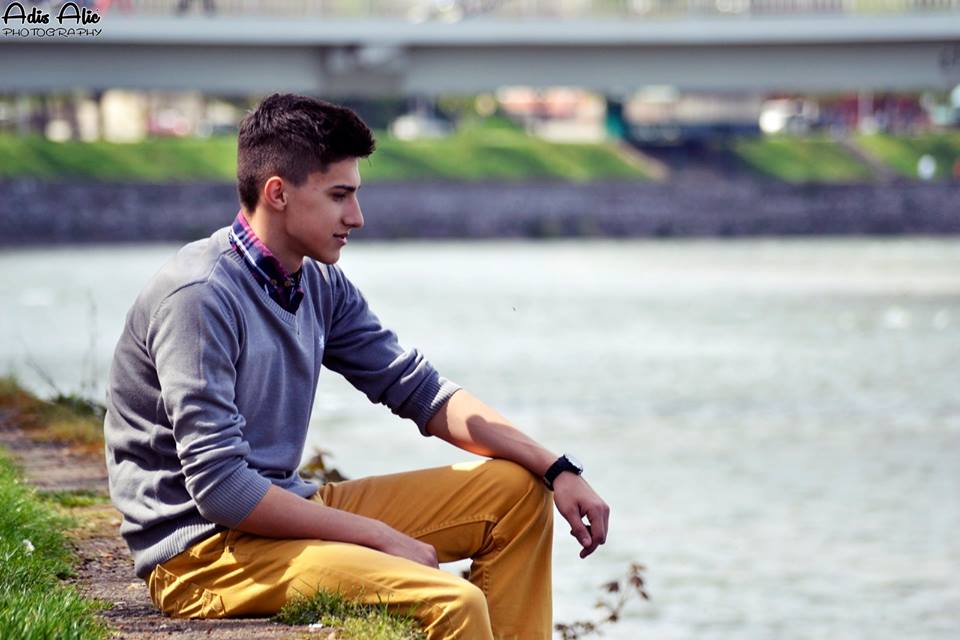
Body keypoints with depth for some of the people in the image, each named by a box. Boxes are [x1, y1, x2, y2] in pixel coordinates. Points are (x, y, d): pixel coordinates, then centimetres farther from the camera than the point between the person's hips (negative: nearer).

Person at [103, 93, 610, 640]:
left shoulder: (319, 285, 6)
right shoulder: (199, 296, -20)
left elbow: (418, 389, 14)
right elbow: (220, 488, -24)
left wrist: (558, 470, 3)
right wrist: (380, 538, -18)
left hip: (286, 509, 9)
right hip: (201, 549, -9)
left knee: (516, 490, 10)